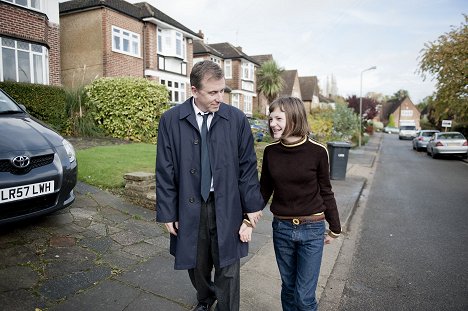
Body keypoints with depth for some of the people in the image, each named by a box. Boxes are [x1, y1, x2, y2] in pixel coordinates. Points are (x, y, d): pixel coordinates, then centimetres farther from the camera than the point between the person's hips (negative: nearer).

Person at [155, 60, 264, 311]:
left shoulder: (237, 119, -5)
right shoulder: (170, 120, -4)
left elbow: (248, 166, -1)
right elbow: (165, 171, -1)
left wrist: (252, 206, -1)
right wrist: (167, 213, -2)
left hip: (227, 207, -1)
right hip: (189, 208, 2)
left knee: (228, 271, 7)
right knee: (196, 266, 21)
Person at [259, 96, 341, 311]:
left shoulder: (317, 152, -12)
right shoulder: (270, 151, -4)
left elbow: (325, 192, -1)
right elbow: (265, 190, 6)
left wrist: (334, 228, 7)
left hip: (312, 230, -2)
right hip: (281, 228, 3)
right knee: (288, 288, 19)